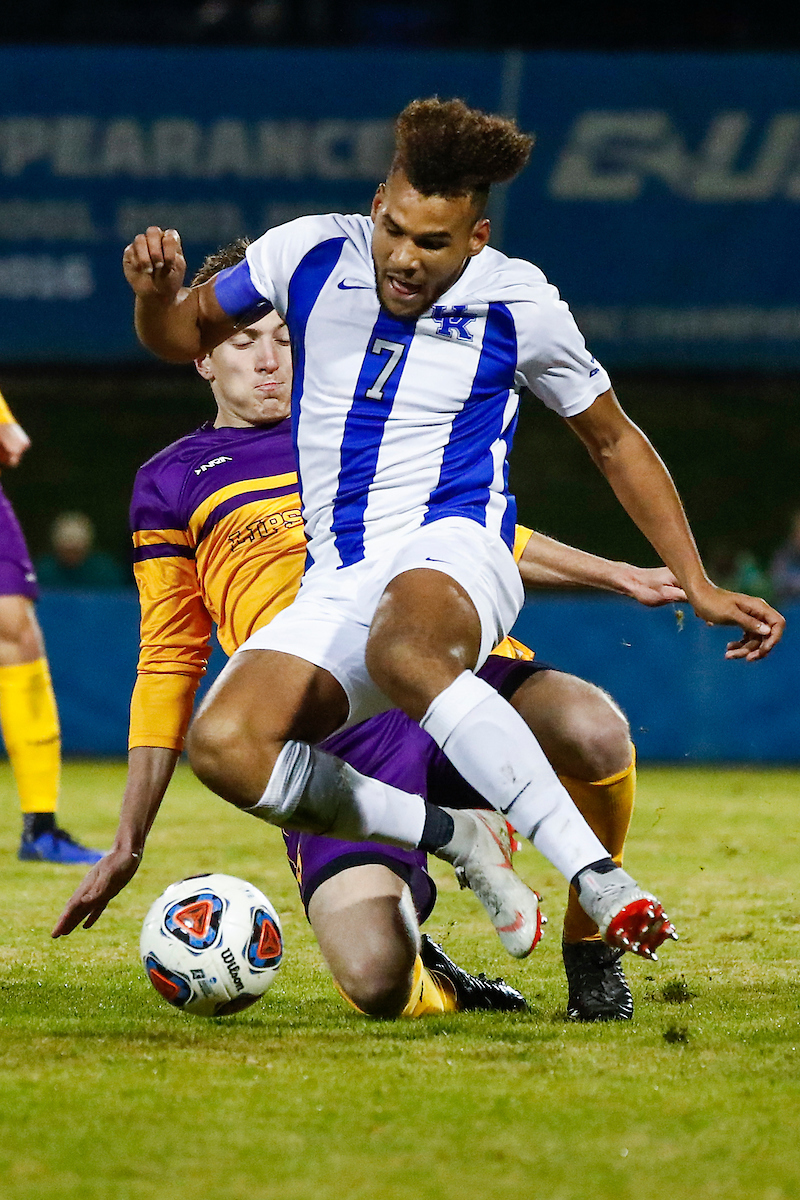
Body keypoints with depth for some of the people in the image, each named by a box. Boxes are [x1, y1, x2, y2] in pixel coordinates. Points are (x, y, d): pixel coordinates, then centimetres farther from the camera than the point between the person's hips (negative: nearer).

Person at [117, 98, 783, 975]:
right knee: (221, 745, -26)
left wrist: (698, 587, 11)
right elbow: (184, 337, 19)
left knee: (401, 649, -43)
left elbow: (613, 442, 14)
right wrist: (158, 294, -6)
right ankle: (461, 840, -12)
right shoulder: (309, 255, 3)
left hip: (451, 551, -4)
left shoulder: (518, 303, -1)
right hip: (336, 581, 4)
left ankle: (597, 879, -45)